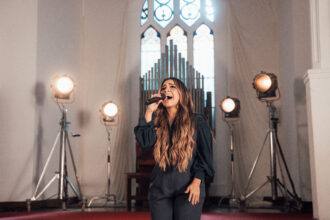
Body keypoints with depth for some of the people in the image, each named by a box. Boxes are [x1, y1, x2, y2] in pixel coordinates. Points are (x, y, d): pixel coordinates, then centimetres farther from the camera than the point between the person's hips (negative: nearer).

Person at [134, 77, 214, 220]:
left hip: (187, 188, -2)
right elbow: (145, 141, -10)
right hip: (160, 188, 3)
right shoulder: (157, 122, 9)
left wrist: (196, 182, -9)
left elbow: (204, 155, 1)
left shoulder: (197, 122, 3)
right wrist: (149, 112, -12)